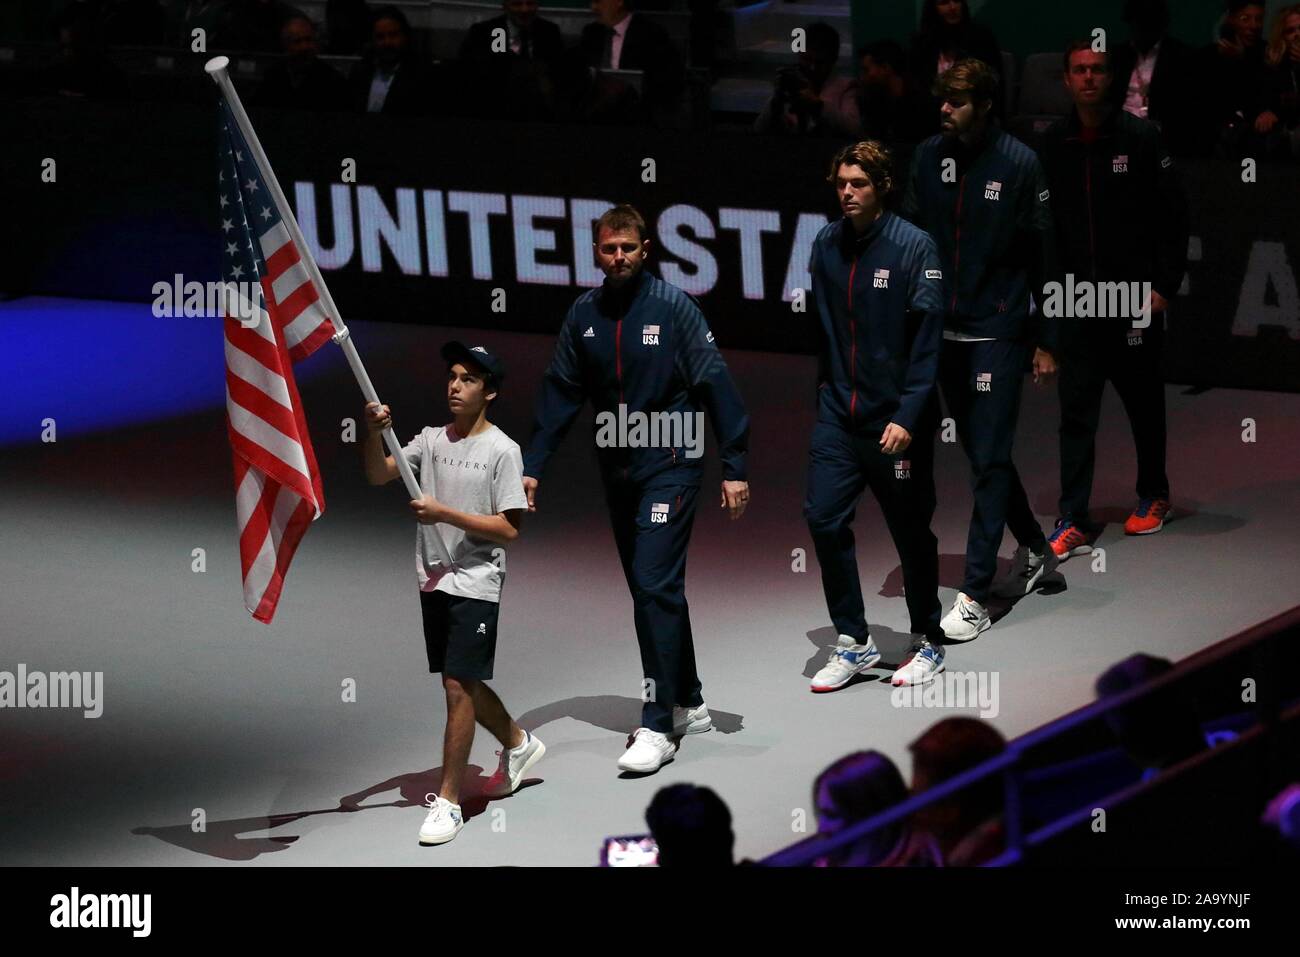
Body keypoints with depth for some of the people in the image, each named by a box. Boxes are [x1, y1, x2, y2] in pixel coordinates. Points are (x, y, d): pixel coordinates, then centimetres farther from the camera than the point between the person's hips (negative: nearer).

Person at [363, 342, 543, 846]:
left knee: (458, 686, -10)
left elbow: (509, 528, -13)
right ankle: (518, 743, 42)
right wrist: (375, 433, -20)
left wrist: (444, 514, -20)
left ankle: (448, 800, -5)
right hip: (434, 579, 6)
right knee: (463, 682, 18)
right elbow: (378, 475, -1)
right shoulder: (431, 440, 7)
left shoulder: (502, 450, -9)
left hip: (476, 584, -6)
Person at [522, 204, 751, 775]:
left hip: (670, 465, -6)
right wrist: (532, 466, 1)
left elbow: (715, 385, -8)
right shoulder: (583, 316, 5)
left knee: (655, 585, -13)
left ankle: (658, 727, -13)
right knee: (652, 590, 13)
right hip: (616, 469, 6)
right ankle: (688, 705, 26)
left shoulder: (673, 307, -9)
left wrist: (734, 467, -11)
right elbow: (559, 395, 9)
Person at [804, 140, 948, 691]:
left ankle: (927, 643, 24)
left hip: (896, 418, -4)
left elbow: (927, 338, -14)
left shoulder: (914, 247, -12)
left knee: (911, 531, 7)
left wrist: (908, 416, -19)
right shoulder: (826, 245, 4)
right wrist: (826, 389, 12)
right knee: (823, 517, -6)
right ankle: (853, 641, 7)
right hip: (839, 413, 4)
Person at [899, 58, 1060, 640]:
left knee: (989, 461, -6)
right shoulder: (928, 157, 3)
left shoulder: (1020, 164, -8)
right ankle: (1034, 551, 35)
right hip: (944, 331, 5)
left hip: (998, 334, -5)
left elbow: (1042, 257, -5)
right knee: (982, 454, 15)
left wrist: (1046, 341, -5)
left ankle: (975, 596, -5)